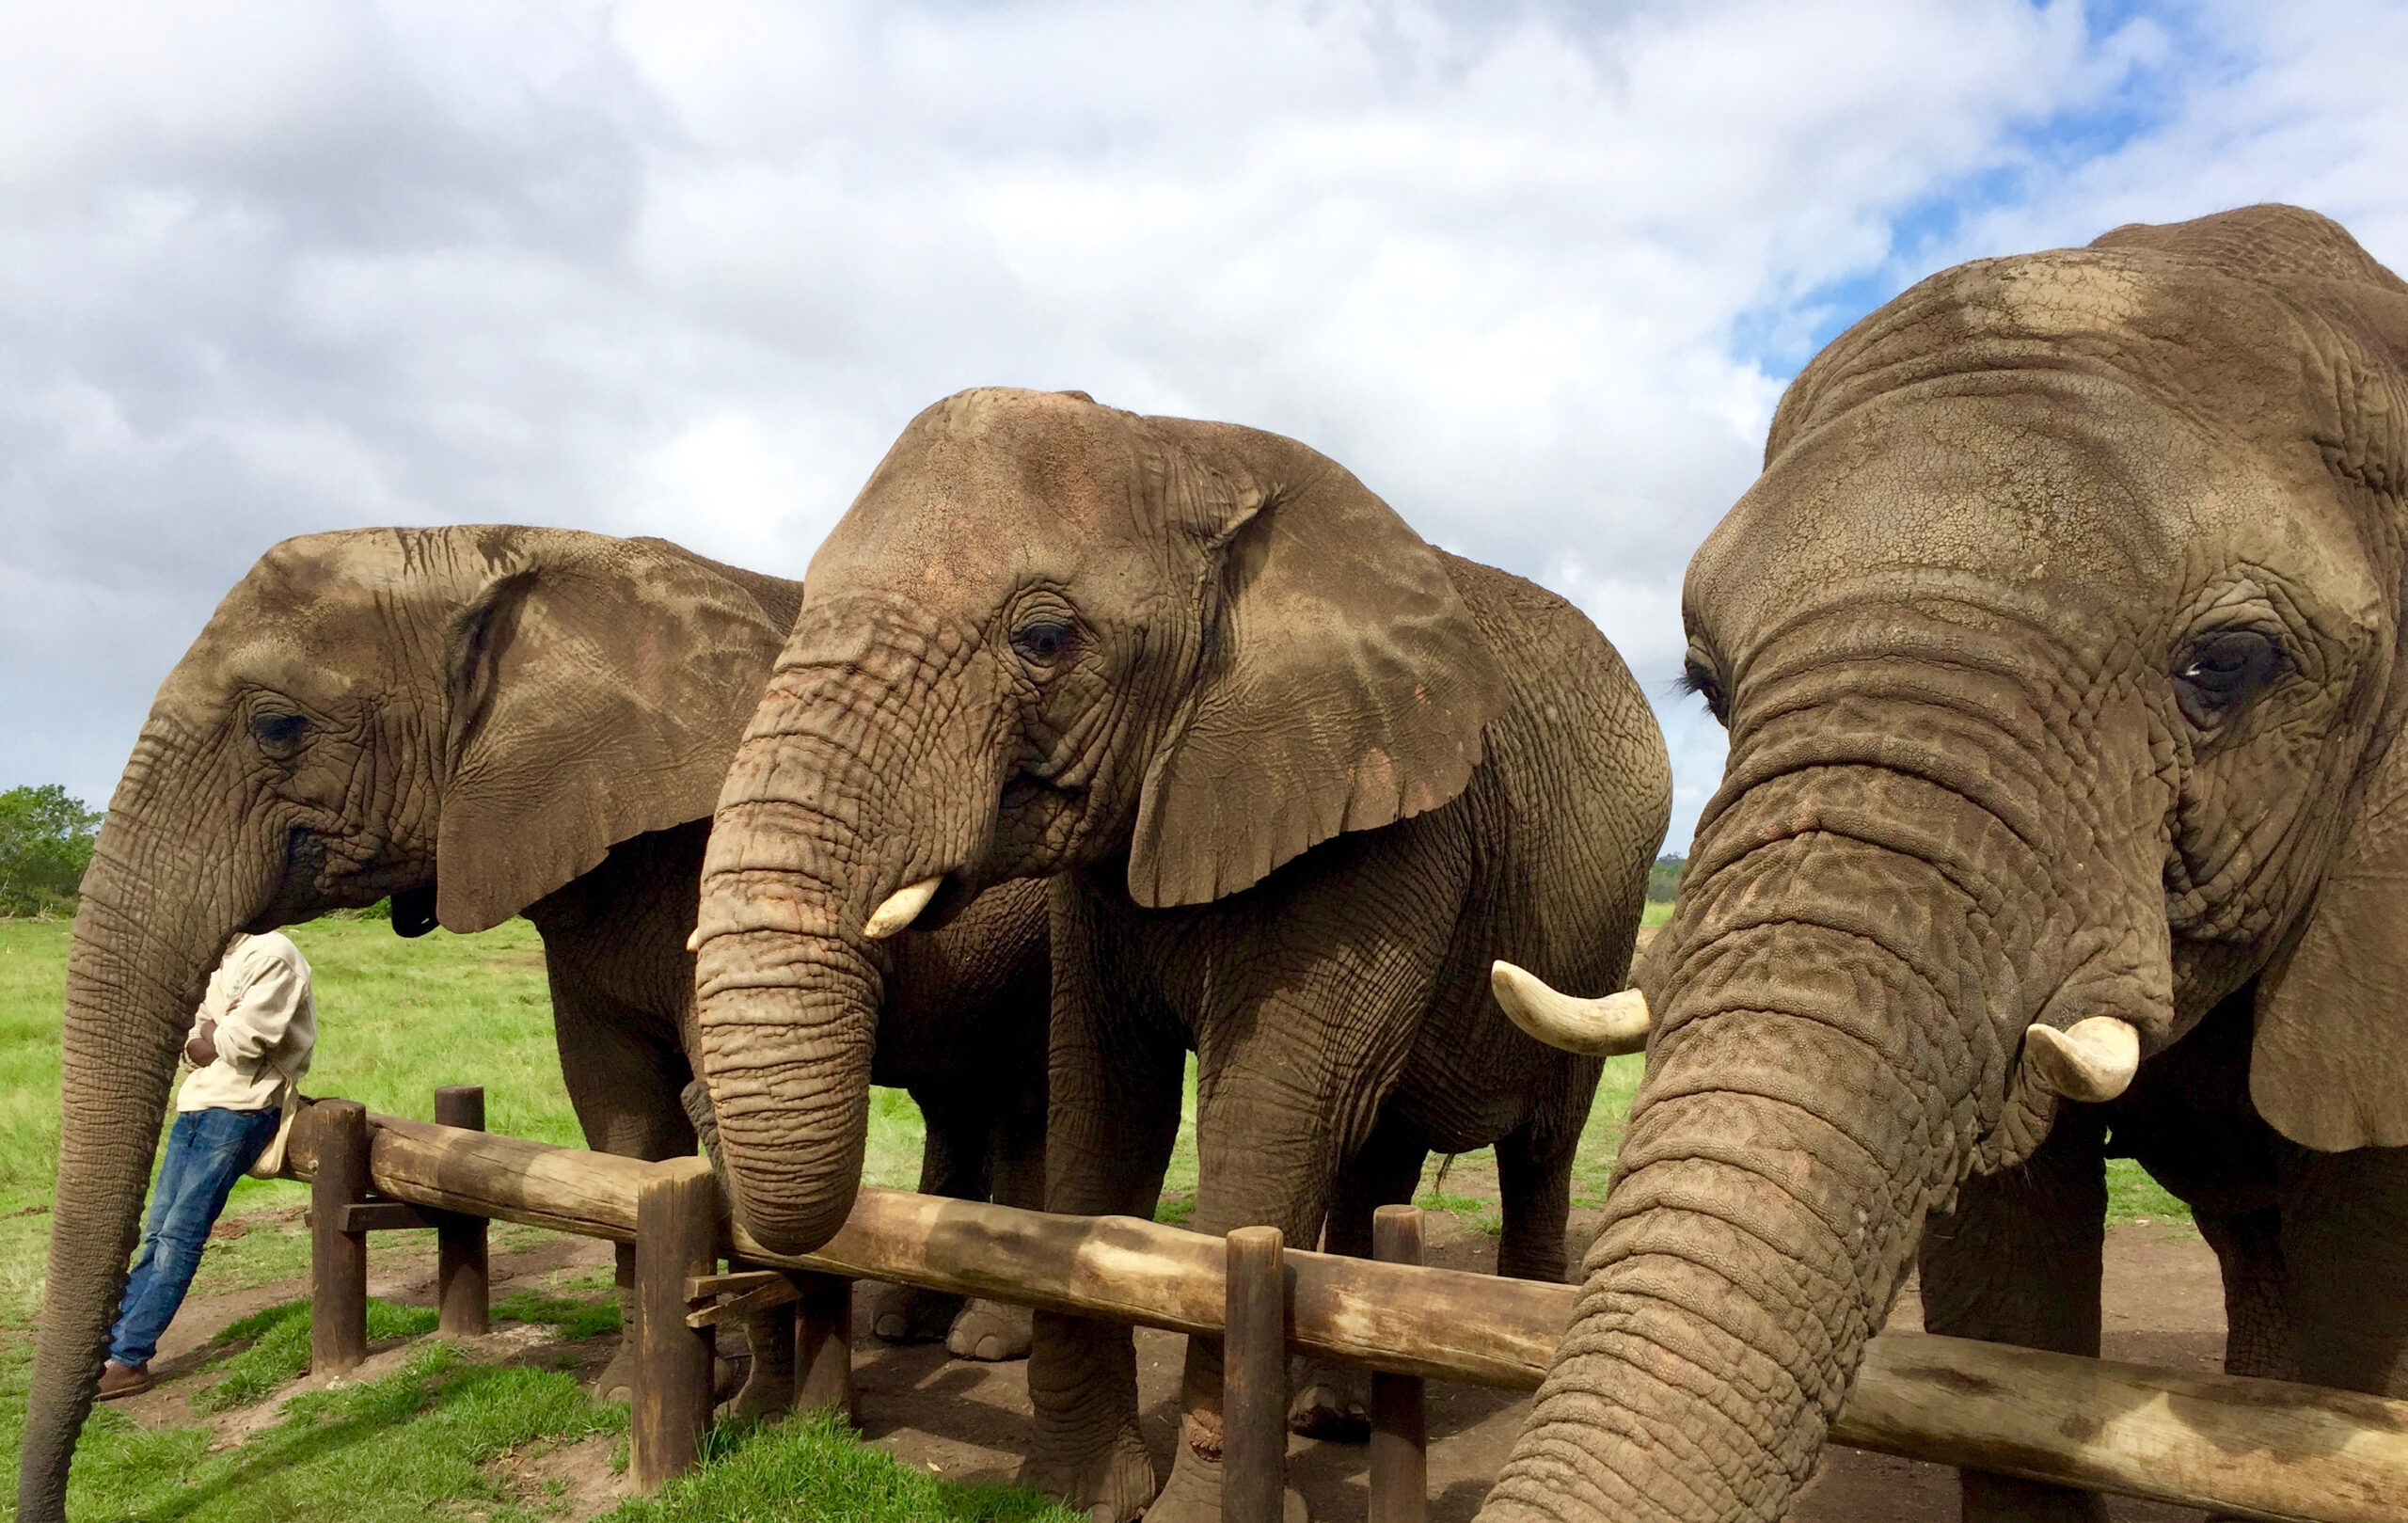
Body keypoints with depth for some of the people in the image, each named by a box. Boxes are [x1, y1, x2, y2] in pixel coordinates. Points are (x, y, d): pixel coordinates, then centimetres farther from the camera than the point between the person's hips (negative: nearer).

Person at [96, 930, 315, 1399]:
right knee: (158, 1233, 8)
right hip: (198, 1101, 9)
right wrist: (207, 1042, -8)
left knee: (180, 1237, -7)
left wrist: (212, 1038, -1)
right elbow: (193, 1044, 14)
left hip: (240, 1109, -9)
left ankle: (128, 1360, -2)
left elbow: (245, 1039, -21)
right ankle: (111, 1342, 11)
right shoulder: (218, 960, 17)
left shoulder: (272, 954, -12)